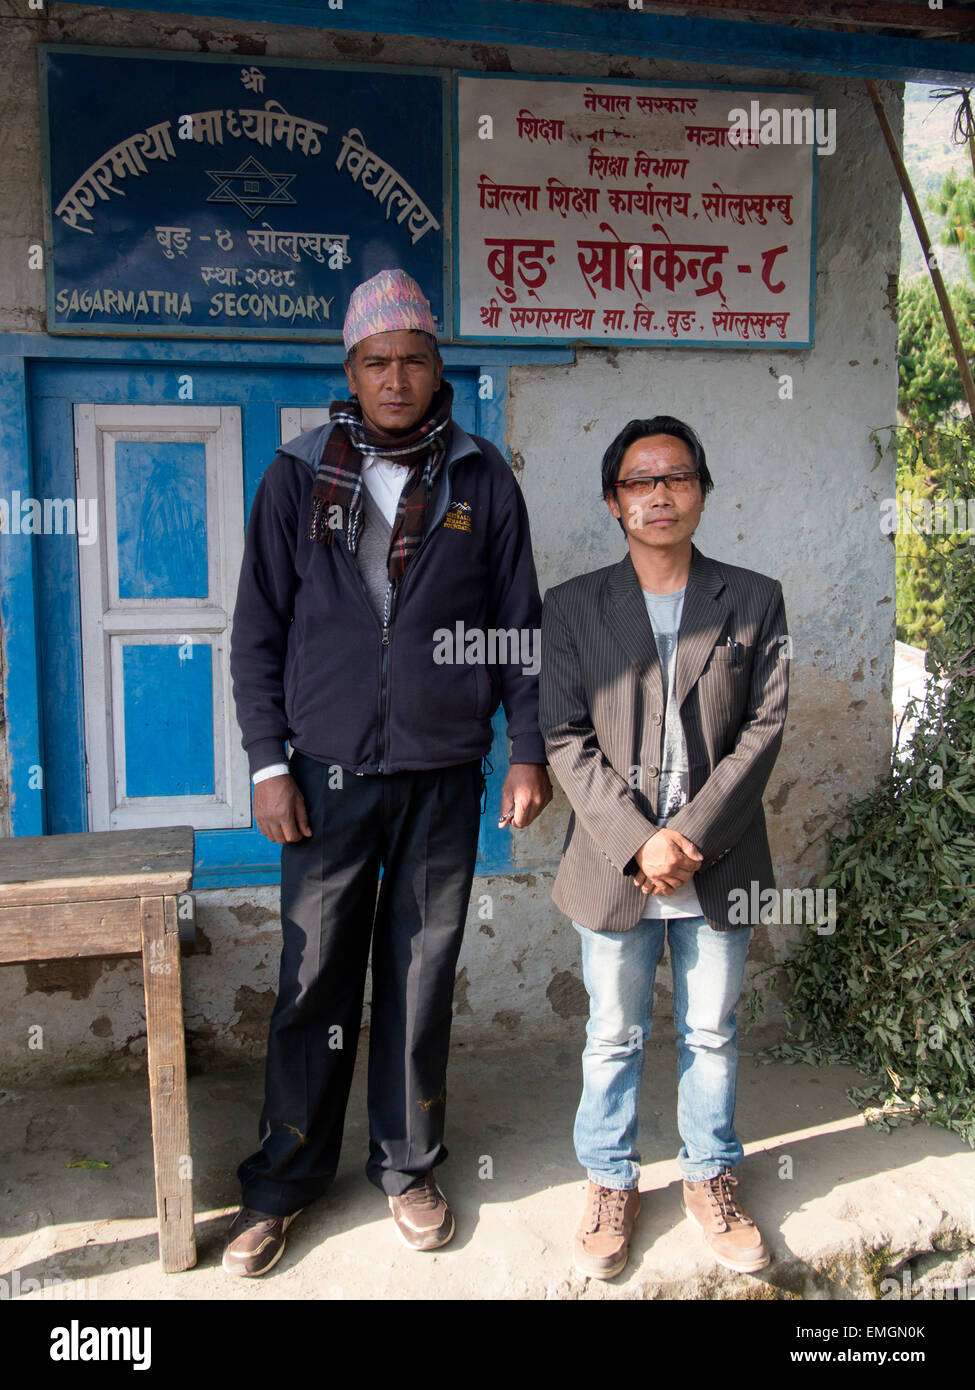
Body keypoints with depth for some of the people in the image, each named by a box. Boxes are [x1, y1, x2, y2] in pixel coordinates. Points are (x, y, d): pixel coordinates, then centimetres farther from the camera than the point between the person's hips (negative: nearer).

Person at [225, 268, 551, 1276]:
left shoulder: (481, 481, 4)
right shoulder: (299, 476, 3)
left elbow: (519, 623, 7)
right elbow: (258, 628, 3)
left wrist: (529, 751, 2)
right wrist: (267, 763, -2)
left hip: (444, 778, 1)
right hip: (327, 775, 0)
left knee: (421, 982, 11)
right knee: (313, 983, 6)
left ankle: (408, 1167, 30)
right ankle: (283, 1181, 26)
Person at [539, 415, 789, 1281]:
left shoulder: (755, 601, 3)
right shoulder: (573, 607, 1)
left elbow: (764, 729, -4)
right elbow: (567, 740, -5)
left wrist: (691, 836, -14)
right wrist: (638, 842, -15)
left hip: (719, 867, 1)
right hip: (615, 867, -1)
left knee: (712, 1034, 16)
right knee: (615, 1036, 13)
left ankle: (711, 1178, 37)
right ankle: (612, 1184, 33)